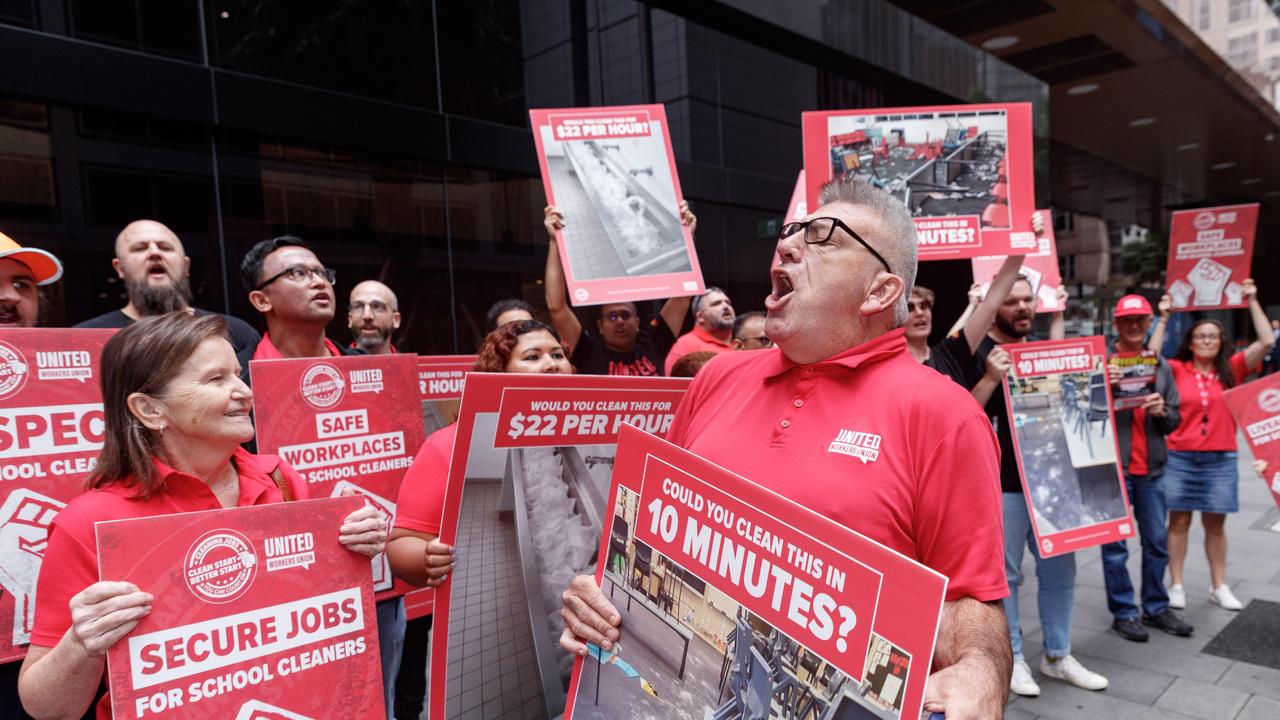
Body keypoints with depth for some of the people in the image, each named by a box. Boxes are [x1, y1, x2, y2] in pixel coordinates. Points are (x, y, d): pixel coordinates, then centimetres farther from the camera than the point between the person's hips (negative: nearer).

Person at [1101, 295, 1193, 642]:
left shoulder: (1161, 366, 11)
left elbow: (1174, 419, 12)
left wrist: (1162, 411, -10)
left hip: (1152, 468, 5)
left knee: (1158, 542, 14)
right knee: (1115, 545, 3)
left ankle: (1156, 608, 29)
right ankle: (1123, 613, 15)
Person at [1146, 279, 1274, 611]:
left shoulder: (1232, 370, 4)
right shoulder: (1177, 370, 1)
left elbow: (1267, 342, -2)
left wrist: (1252, 301, -2)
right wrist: (1164, 318, -8)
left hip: (1220, 459, 2)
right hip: (1180, 458, -1)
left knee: (1215, 524, 11)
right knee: (1179, 521, 4)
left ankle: (1219, 587, 22)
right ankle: (1176, 585, 12)